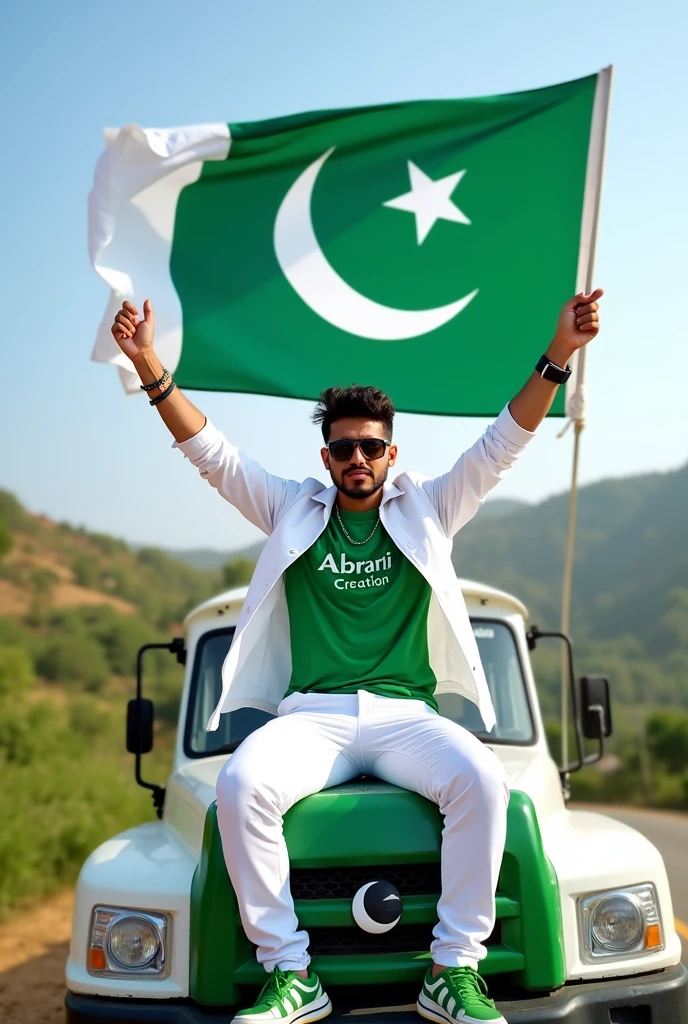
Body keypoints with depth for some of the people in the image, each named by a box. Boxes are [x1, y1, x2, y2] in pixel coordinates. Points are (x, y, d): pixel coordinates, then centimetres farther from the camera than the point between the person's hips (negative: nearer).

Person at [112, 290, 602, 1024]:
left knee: (482, 779, -31)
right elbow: (211, 452, 10)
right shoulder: (293, 511, 16)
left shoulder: (426, 510, 15)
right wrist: (152, 371, -1)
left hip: (406, 714, 0)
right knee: (240, 783, -31)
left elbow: (504, 442, 8)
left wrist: (558, 355, -2)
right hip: (312, 715, 0)